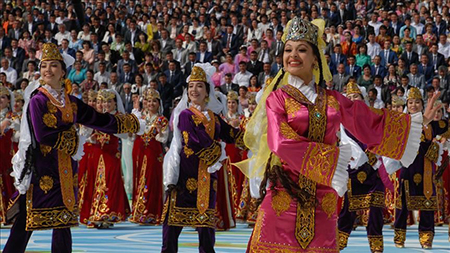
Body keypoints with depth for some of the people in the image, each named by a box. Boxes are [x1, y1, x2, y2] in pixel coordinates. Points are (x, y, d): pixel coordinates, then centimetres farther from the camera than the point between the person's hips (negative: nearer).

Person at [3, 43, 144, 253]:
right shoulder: (37, 101, -6)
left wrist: (133, 124, 28)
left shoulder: (71, 103, 13)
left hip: (65, 172, 6)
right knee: (23, 225, -7)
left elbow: (100, 120, 22)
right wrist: (74, 141, -8)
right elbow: (42, 135, -17)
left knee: (63, 225, 6)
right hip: (40, 172, -6)